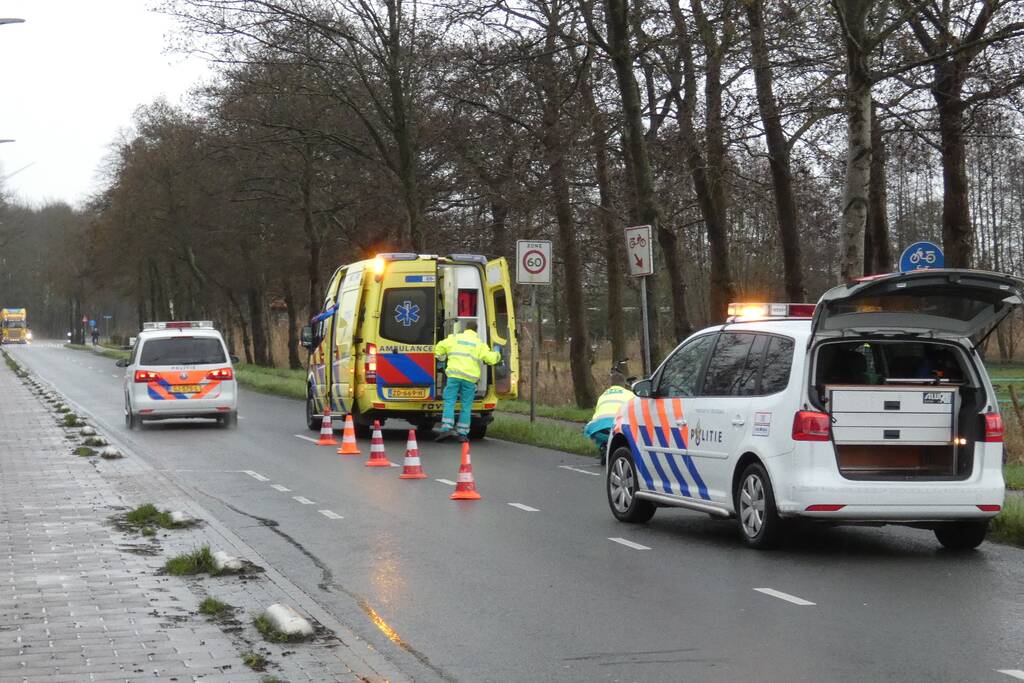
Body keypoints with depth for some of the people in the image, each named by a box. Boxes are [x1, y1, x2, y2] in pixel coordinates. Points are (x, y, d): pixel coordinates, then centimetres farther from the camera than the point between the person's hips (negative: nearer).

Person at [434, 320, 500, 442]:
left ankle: (446, 429, -13)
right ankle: (462, 433, 6)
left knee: (449, 402, 1)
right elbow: (491, 358, 2)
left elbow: (439, 347, 11)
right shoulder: (479, 343, 10)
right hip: (470, 377, 1)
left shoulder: (454, 338, 11)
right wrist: (496, 355, 25)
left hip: (454, 374, 0)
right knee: (466, 406, 7)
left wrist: (441, 358, 31)